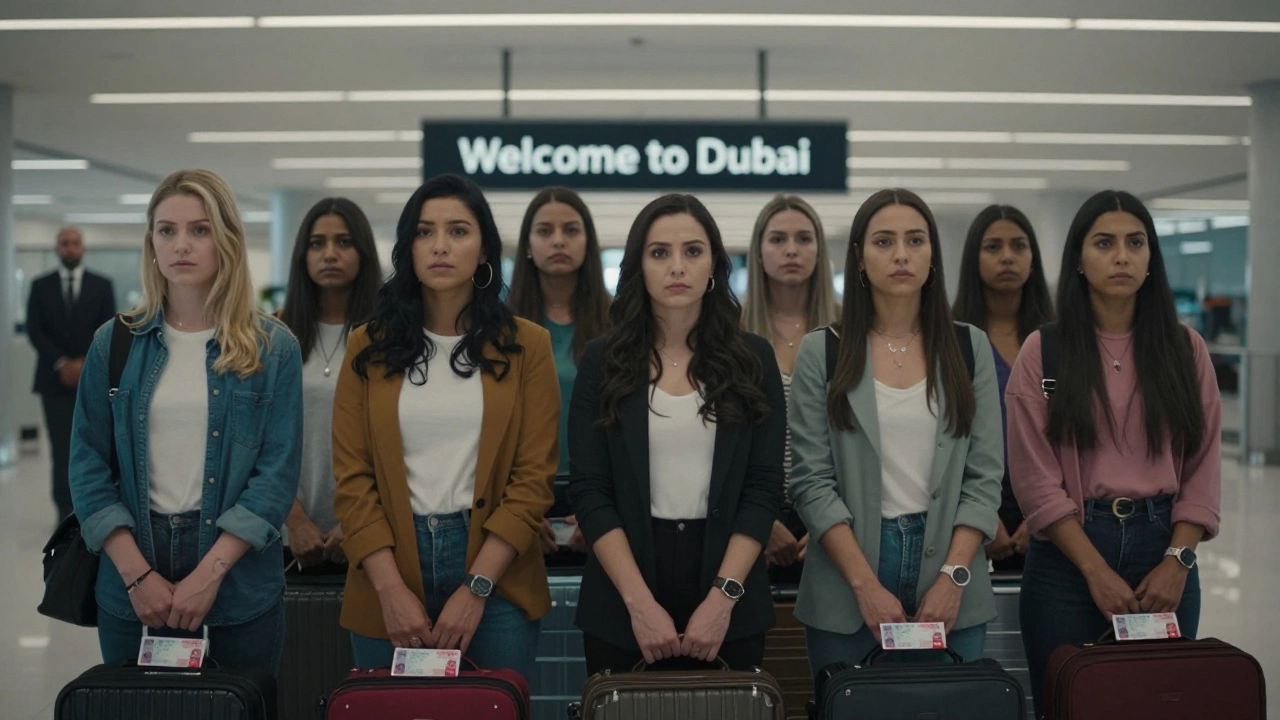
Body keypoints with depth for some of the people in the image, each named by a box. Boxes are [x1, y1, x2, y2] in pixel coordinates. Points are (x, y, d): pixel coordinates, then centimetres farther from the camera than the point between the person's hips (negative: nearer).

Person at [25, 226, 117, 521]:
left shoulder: (102, 285, 7)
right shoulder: (40, 286, 7)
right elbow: (34, 330, 0)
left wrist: (86, 363, -12)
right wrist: (60, 364, -12)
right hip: (55, 378, 0)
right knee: (62, 448, -3)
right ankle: (65, 511, 1)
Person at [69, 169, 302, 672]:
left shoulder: (272, 347, -2)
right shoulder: (114, 343, 4)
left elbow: (278, 473, -7)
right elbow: (89, 466, 1)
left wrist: (208, 575, -15)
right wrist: (137, 573, -10)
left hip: (240, 575, -1)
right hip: (133, 583, 2)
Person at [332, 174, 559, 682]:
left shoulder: (525, 345, 0)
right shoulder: (369, 347, 4)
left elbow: (533, 477, -4)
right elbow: (352, 477, 0)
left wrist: (475, 587, -12)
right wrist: (391, 589, -11)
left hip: (495, 569, -1)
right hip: (389, 564, 1)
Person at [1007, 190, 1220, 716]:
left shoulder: (1185, 347, 5)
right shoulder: (1042, 352, -2)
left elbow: (1203, 467, 3)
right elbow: (1037, 479, -7)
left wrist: (1177, 561, -8)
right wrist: (1097, 570, -13)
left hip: (1164, 546, 2)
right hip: (1069, 551, -2)